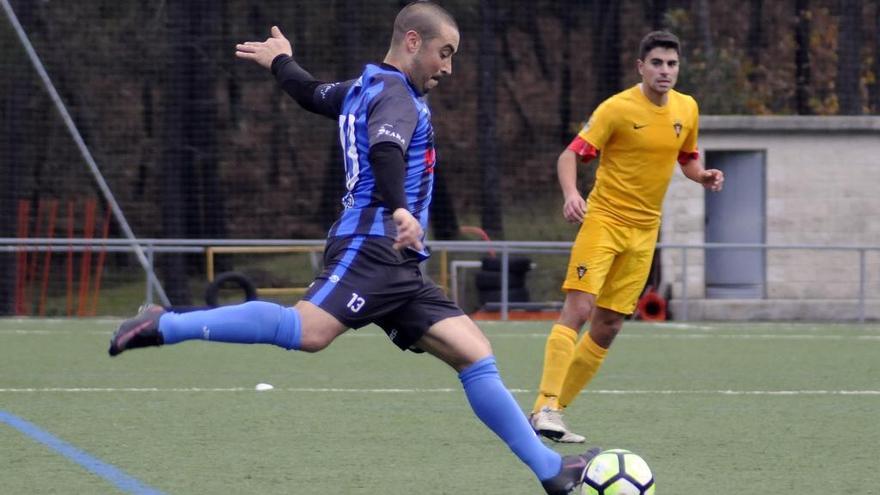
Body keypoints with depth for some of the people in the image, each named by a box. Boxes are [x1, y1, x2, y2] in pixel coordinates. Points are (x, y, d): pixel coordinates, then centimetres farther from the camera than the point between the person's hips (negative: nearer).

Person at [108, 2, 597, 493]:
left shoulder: (366, 88, 25)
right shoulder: (396, 92, -4)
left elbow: (313, 93, 45)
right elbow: (386, 149, -25)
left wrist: (280, 61, 67)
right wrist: (400, 210, -42)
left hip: (399, 268, 10)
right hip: (371, 248, -10)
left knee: (477, 356, 3)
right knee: (308, 332, -30)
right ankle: (165, 326, -21)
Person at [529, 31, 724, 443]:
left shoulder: (687, 109, 6)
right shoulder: (617, 108, -11)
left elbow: (687, 159, 21)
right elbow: (570, 154, -13)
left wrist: (703, 176, -2)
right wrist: (570, 194, -32)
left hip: (644, 231, 6)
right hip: (604, 219, -6)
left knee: (608, 326, 4)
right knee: (578, 307, -19)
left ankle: (554, 412, 12)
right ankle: (546, 407, -21)